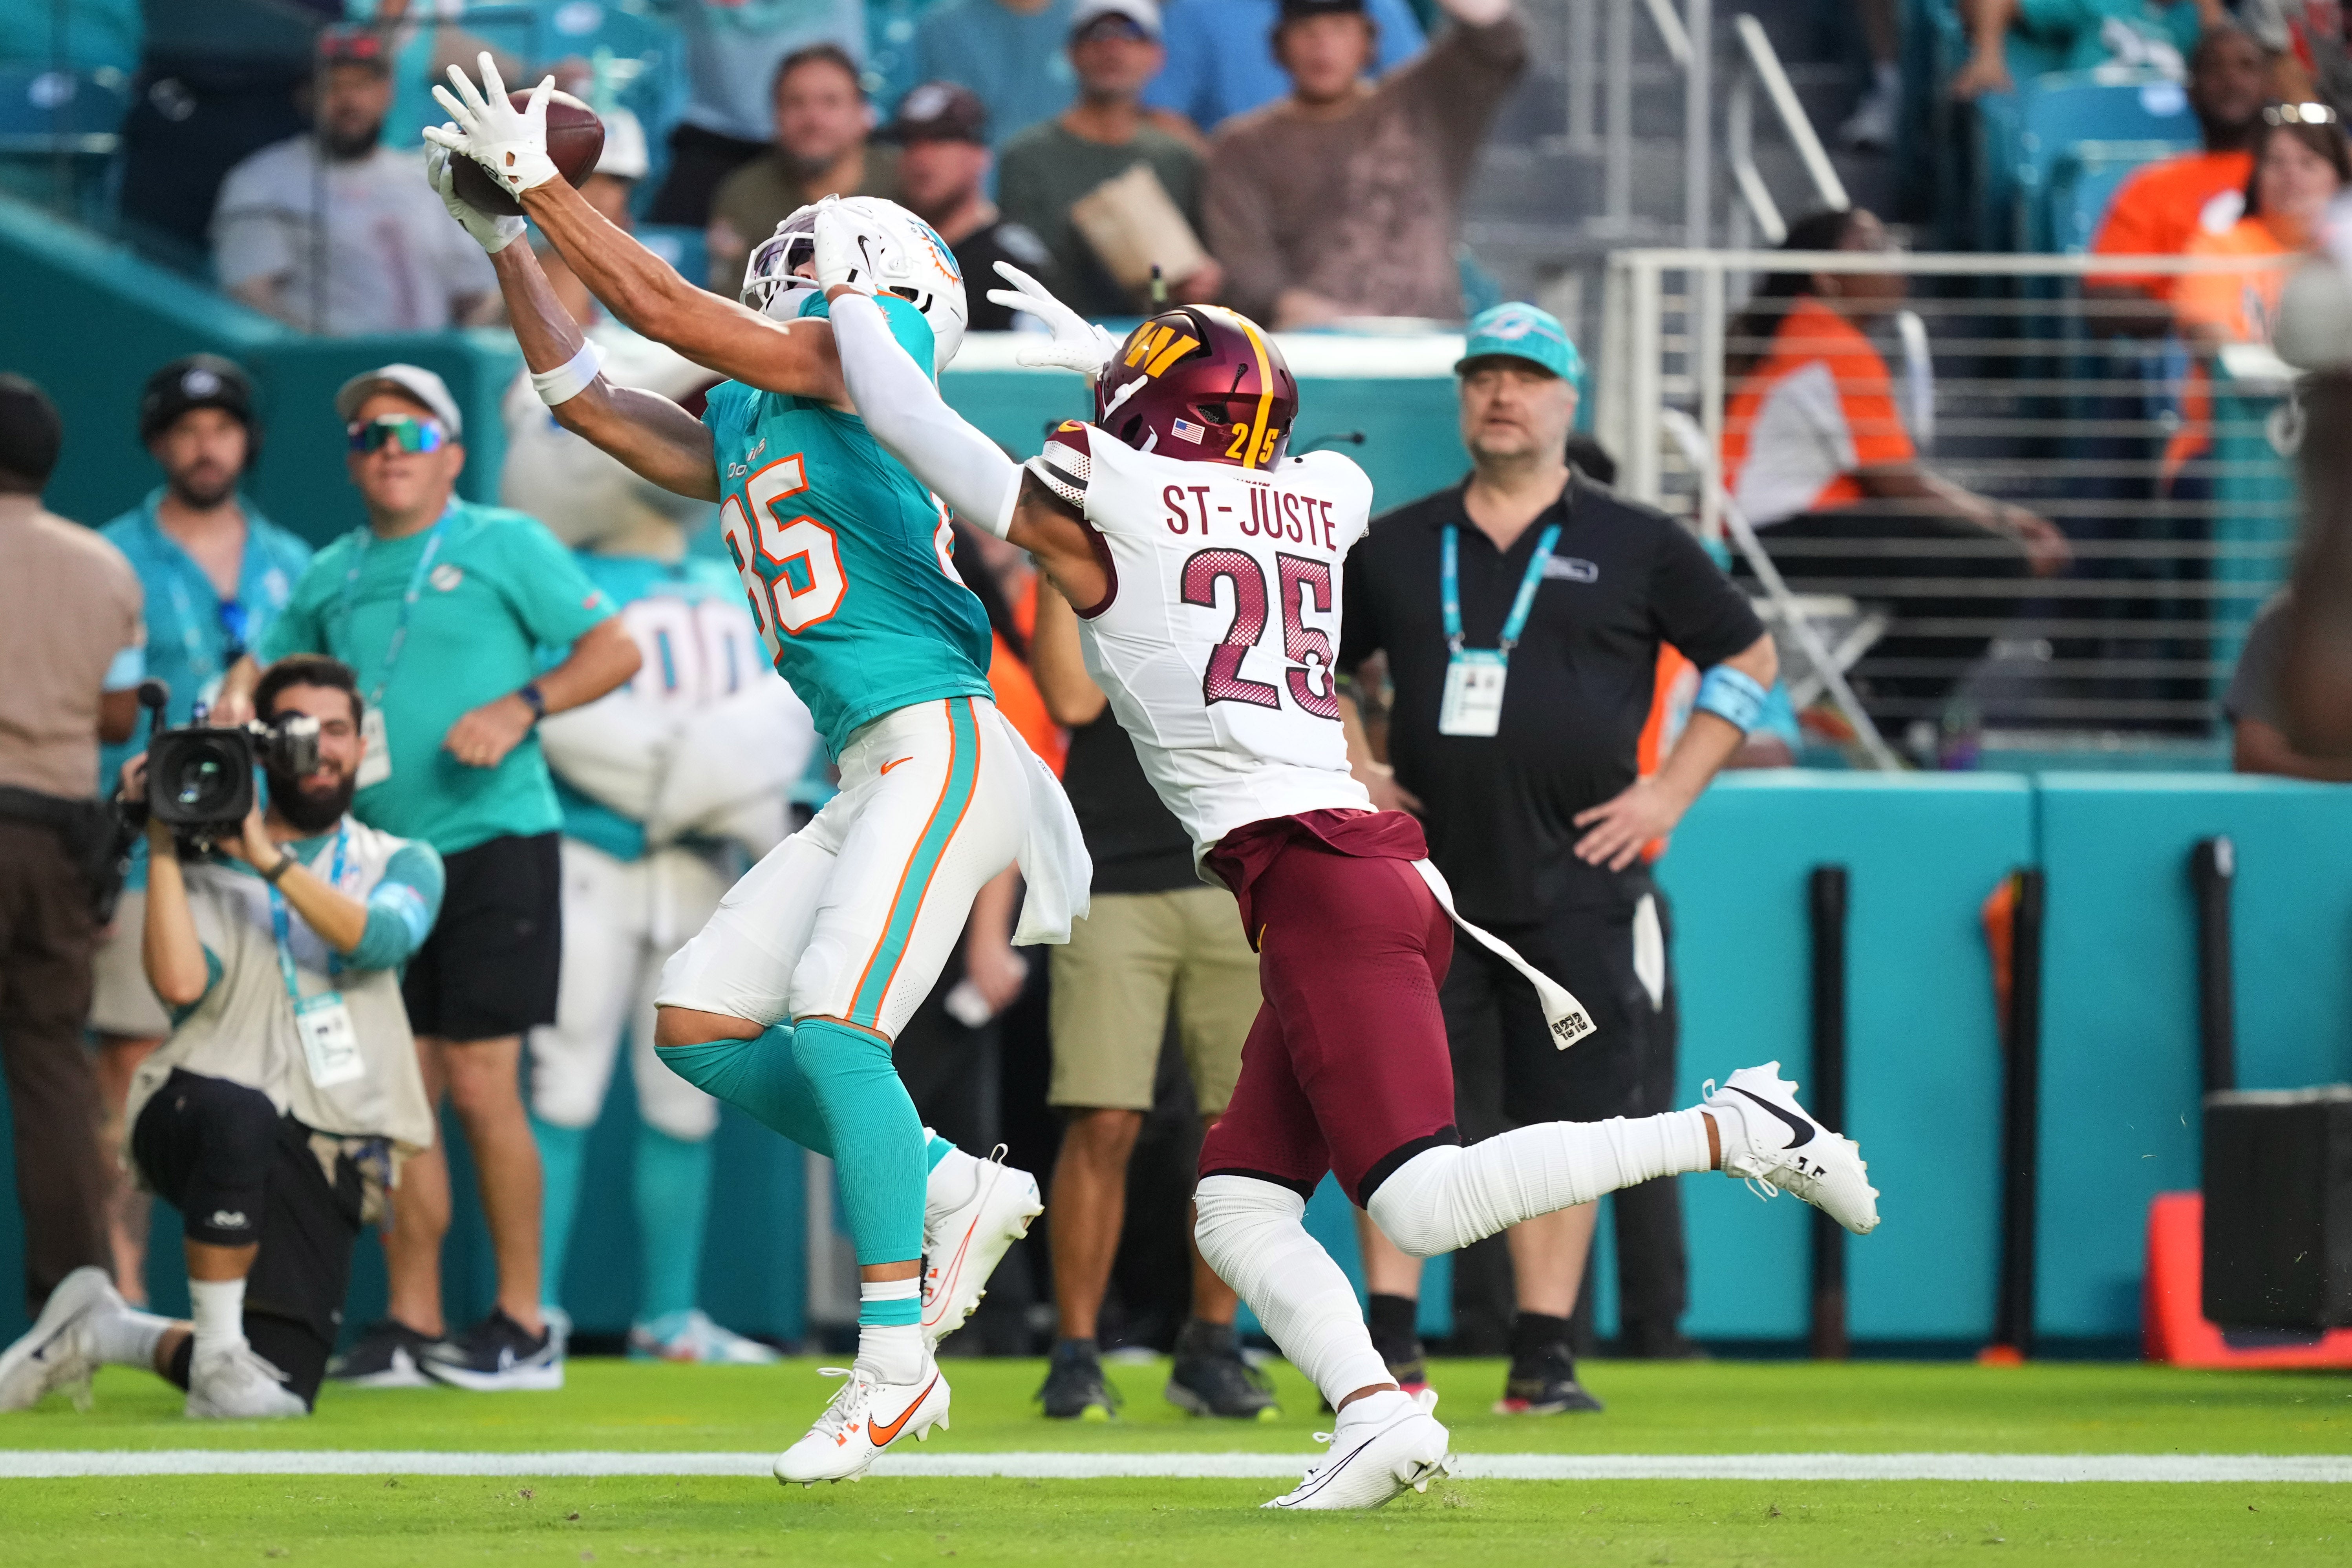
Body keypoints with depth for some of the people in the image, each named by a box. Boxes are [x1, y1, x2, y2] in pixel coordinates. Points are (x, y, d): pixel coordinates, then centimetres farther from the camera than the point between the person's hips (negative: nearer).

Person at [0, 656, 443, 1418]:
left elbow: (378, 939, -10)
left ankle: (104, 1333, 20)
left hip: (328, 1152, 3)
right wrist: (162, 847, -7)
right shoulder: (206, 864, 11)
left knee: (284, 1386, -9)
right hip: (194, 1115, -2)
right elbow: (181, 982, -9)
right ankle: (219, 1360, -24)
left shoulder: (402, 865, 15)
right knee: (240, 1116, -43)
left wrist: (270, 860, -14)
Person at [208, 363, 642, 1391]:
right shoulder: (332, 576, 15)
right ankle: (412, 1326, 8)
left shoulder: (505, 546, 1)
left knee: (481, 1085, -9)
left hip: (492, 846, -5)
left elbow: (615, 650, -1)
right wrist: (241, 696, 3)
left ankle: (523, 1326, -2)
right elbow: (275, 659, 27)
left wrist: (520, 707, -15)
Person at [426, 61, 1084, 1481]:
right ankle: (950, 1191, 9)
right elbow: (589, 398, 29)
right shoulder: (741, 436, 20)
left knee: (830, 1029, -20)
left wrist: (543, 179, -3)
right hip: (871, 781, 10)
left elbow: (669, 311, -9)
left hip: (939, 746, -10)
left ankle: (895, 1366, -18)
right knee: (700, 1028, 6)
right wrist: (506, 242, 23)